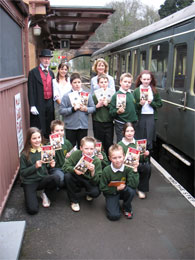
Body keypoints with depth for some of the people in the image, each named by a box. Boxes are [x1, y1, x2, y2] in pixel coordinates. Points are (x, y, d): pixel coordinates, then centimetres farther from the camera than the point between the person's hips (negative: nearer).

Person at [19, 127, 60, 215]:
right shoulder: (25, 154, -9)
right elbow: (22, 172, -8)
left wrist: (51, 165, -12)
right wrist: (35, 166, -21)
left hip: (43, 179, 3)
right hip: (29, 182, -3)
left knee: (56, 178, -30)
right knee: (33, 210, -18)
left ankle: (44, 193, 1)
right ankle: (32, 194, 16)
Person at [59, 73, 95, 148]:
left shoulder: (87, 95, 5)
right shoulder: (67, 96, -4)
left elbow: (93, 108, 5)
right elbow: (61, 110, -8)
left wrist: (86, 109, -12)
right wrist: (73, 109, -18)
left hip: (83, 125, 2)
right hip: (70, 126, -2)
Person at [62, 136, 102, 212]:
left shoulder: (96, 161, -21)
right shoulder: (76, 154, -19)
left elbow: (96, 182, -21)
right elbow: (65, 167, -18)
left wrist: (93, 172, -40)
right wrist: (74, 170, -37)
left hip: (89, 181, -1)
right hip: (77, 179, 2)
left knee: (95, 192, -30)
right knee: (67, 176, -29)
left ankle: (89, 194, 12)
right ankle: (74, 200, -6)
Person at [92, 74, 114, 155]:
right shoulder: (95, 95, -1)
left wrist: (107, 104, -16)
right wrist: (97, 106, -18)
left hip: (109, 123, 1)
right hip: (98, 123, -1)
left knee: (109, 144, 3)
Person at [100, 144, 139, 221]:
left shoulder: (127, 168, -18)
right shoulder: (106, 171, -19)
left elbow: (133, 185, -27)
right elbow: (102, 188, -10)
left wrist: (134, 170, -32)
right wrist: (116, 188, -19)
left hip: (124, 191, 2)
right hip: (111, 193, -2)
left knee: (131, 190, -32)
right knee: (114, 216, -21)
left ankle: (127, 208, -1)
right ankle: (115, 203, 15)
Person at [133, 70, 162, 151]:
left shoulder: (154, 91, 5)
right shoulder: (136, 91, 1)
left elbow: (160, 104, 6)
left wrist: (152, 103, -10)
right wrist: (139, 104, -19)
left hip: (151, 116, 1)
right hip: (140, 116, -1)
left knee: (149, 140, 2)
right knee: (140, 139, 6)